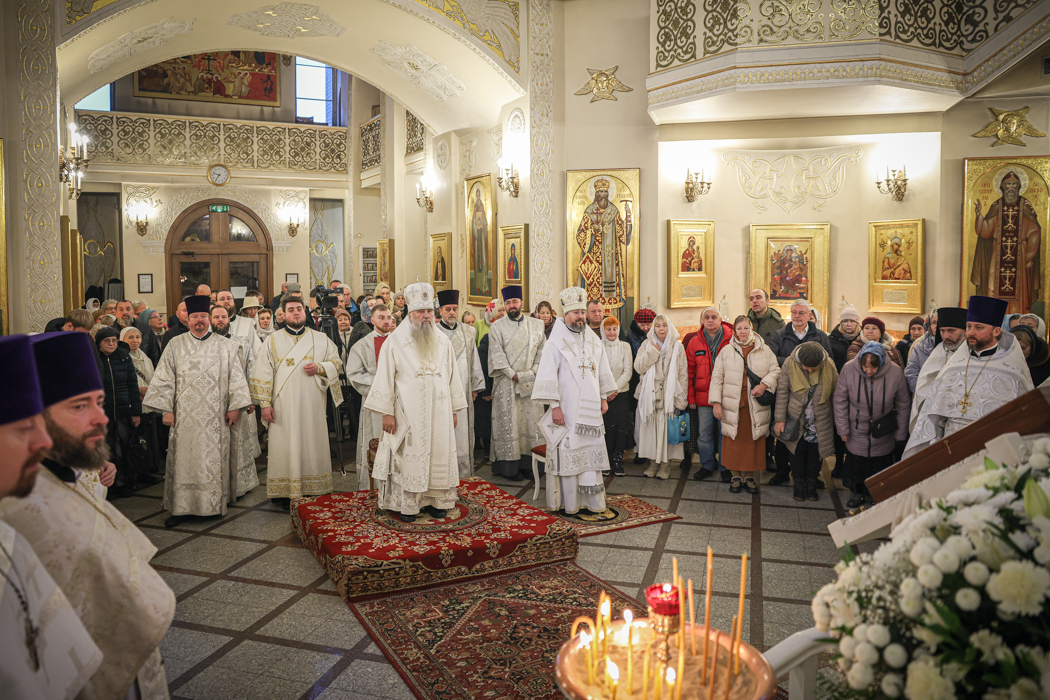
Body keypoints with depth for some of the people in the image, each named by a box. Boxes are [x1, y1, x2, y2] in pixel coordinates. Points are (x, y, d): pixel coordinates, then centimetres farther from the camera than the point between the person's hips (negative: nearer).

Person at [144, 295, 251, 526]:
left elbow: (236, 377, 5)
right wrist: (166, 410, -2)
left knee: (214, 460, 3)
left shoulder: (225, 346, 7)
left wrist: (235, 406, -2)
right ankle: (182, 507, 7)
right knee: (184, 458, 1)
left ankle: (215, 504, 13)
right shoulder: (175, 345, 7)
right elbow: (164, 379, 5)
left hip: (215, 418, 0)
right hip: (185, 416, 0)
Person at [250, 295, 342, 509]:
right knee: (285, 448, -2)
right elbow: (263, 374, 3)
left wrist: (319, 368, -10)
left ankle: (313, 491, 11)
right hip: (284, 408, -1)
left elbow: (337, 363, 11)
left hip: (312, 406, 1)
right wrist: (265, 403, -5)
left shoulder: (321, 339, 9)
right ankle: (286, 493, 5)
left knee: (312, 445, 3)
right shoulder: (273, 341, 6)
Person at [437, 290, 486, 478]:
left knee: (464, 432, 5)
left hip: (463, 391, 3)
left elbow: (474, 360, 14)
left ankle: (465, 474, 14)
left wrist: (476, 386, 11)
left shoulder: (469, 332, 11)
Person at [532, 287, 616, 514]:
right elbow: (548, 376, -12)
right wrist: (554, 406, -16)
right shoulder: (555, 342, -8)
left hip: (590, 410, 6)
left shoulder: (594, 341, 11)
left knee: (590, 454, 7)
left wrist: (604, 398, 13)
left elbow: (603, 371, 18)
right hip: (566, 411, -5)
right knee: (567, 455, -1)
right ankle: (566, 504, 10)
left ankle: (590, 502, 16)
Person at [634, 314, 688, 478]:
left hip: (670, 395, -1)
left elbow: (683, 375, 4)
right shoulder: (647, 345, 9)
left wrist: (681, 399, -2)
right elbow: (638, 367, -5)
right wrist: (653, 351, -9)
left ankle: (666, 463, 10)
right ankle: (654, 460, 14)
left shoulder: (678, 347, 6)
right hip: (650, 395, 1)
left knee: (668, 428, -2)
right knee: (651, 428, 2)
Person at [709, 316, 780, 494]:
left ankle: (750, 476, 20)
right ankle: (736, 476, 19)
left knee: (753, 441, 5)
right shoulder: (726, 352, 5)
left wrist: (764, 384, -10)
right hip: (732, 404, 0)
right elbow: (717, 378, 4)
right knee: (734, 442, 4)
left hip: (756, 405, 0)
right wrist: (716, 402, -3)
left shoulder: (765, 350, 7)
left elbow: (775, 370, 9)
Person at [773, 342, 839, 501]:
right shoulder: (789, 364, -18)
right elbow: (782, 393, -9)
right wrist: (780, 419, -8)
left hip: (820, 422, 1)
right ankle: (799, 483, 29)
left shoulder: (829, 366, -14)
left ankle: (811, 483, 31)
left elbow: (836, 395, 0)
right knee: (798, 452, 11)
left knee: (815, 453, 12)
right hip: (796, 420, -1)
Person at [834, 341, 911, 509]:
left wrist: (900, 434, 3)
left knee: (881, 466, 13)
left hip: (883, 434, 0)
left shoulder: (895, 373, -18)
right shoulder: (849, 369, -19)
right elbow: (840, 401, -6)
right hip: (856, 432, 0)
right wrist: (842, 428, -3)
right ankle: (858, 493, 37)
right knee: (855, 464, 13)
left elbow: (903, 406, -3)